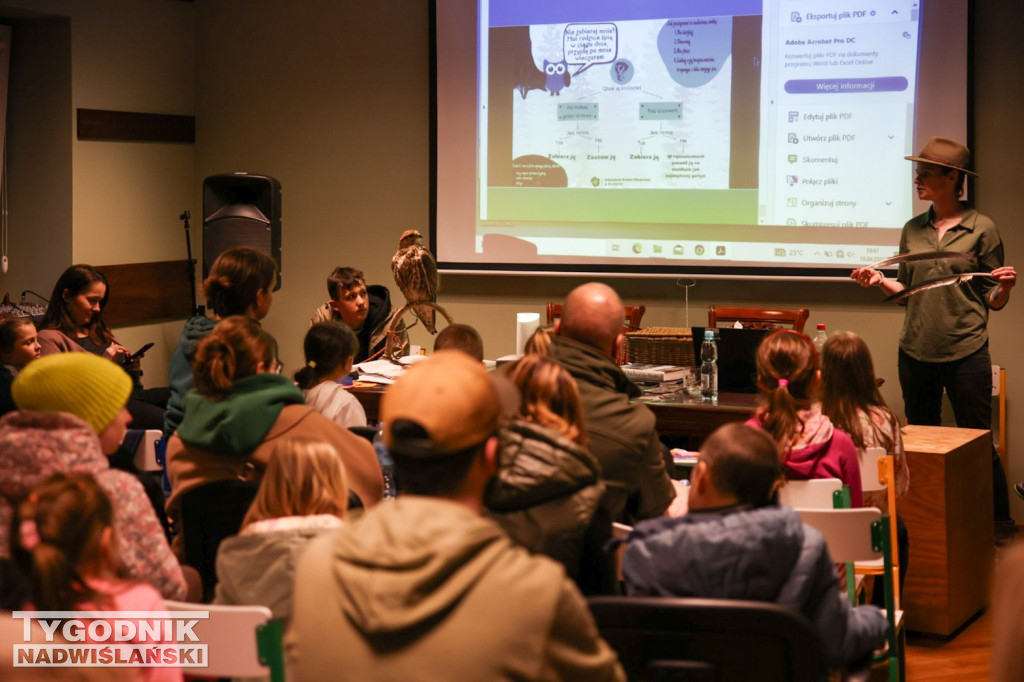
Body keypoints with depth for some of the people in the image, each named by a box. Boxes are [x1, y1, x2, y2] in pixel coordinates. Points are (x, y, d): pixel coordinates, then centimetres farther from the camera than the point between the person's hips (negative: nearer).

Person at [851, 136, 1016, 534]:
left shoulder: (980, 229, -2)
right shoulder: (913, 230, 9)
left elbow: (993, 301, 1)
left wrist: (1005, 287, -19)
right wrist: (879, 281, -2)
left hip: (966, 351, -4)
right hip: (916, 351, 4)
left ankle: (999, 523, 14)